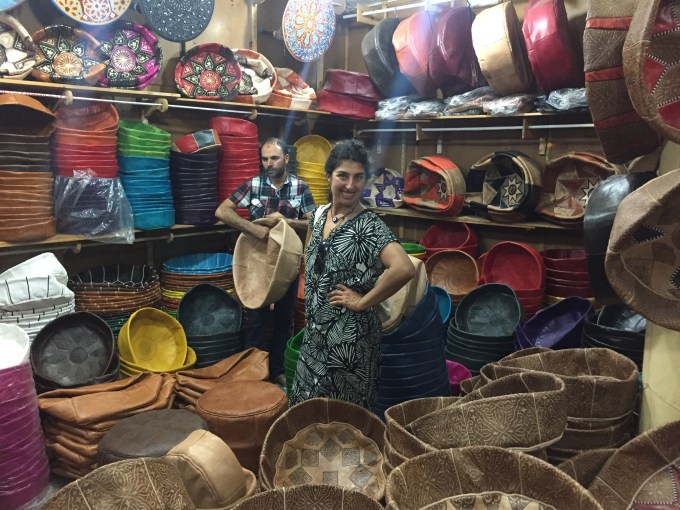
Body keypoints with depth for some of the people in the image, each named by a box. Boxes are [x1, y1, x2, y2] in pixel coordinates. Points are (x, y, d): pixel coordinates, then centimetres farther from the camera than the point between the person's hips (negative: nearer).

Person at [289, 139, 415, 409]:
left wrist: (363, 301, -24)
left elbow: (404, 268, -35)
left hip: (349, 336, -7)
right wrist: (312, 294, 9)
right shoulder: (319, 214, 2)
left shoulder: (369, 226, -19)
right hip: (316, 332, 7)